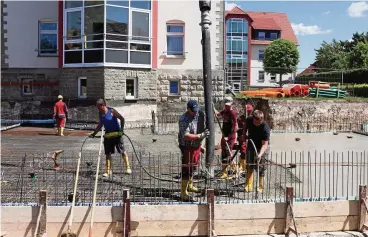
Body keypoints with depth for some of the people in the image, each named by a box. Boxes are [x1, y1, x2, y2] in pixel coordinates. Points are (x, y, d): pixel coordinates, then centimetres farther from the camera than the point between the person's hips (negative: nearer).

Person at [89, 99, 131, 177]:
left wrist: (121, 129, -19)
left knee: (122, 151, -1)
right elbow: (100, 125, 15)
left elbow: (122, 119, -11)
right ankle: (108, 171, 10)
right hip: (107, 135, 6)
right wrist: (94, 133, 9)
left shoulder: (112, 111, -14)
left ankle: (128, 168, 10)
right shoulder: (100, 114, 5)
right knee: (108, 153, 5)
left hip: (116, 134, -6)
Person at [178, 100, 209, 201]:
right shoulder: (184, 120, -21)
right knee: (186, 169, -4)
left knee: (193, 167, 22)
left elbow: (204, 127, 16)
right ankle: (184, 192, 4)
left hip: (197, 146, 8)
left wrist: (206, 132, -5)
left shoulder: (199, 115, 2)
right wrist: (200, 136, -35)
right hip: (187, 147, -8)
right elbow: (186, 136, -29)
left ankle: (190, 185, 41)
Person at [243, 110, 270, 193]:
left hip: (262, 147, -4)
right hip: (251, 144, 4)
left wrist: (260, 154, -46)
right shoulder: (249, 120, -19)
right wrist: (244, 135, 1)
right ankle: (248, 186, 10)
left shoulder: (265, 128, -32)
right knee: (249, 166, 3)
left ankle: (260, 187, 8)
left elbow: (265, 144, -33)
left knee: (260, 167, -5)